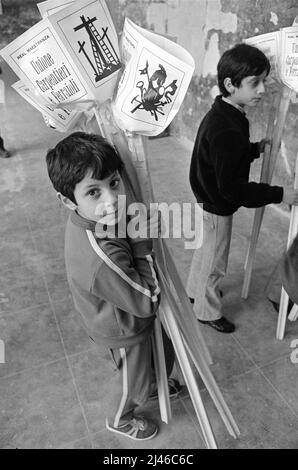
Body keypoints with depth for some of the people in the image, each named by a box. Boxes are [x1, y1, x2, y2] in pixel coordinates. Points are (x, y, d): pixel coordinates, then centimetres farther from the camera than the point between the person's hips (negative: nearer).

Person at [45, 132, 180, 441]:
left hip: (135, 313, 7)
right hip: (124, 333, -7)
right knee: (133, 379, 25)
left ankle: (153, 385, 68)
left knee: (163, 350, 34)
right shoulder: (102, 258, -46)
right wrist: (142, 245, -30)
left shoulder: (88, 219, -21)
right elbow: (147, 300, -31)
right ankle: (119, 420, 60)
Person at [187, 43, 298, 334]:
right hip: (218, 207, -10)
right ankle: (208, 312, 32)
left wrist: (255, 149, 5)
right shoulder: (227, 130, -31)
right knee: (214, 263, 10)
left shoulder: (221, 115, -1)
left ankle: (196, 292, 50)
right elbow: (233, 188, -30)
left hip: (208, 199, 10)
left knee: (205, 251, 27)